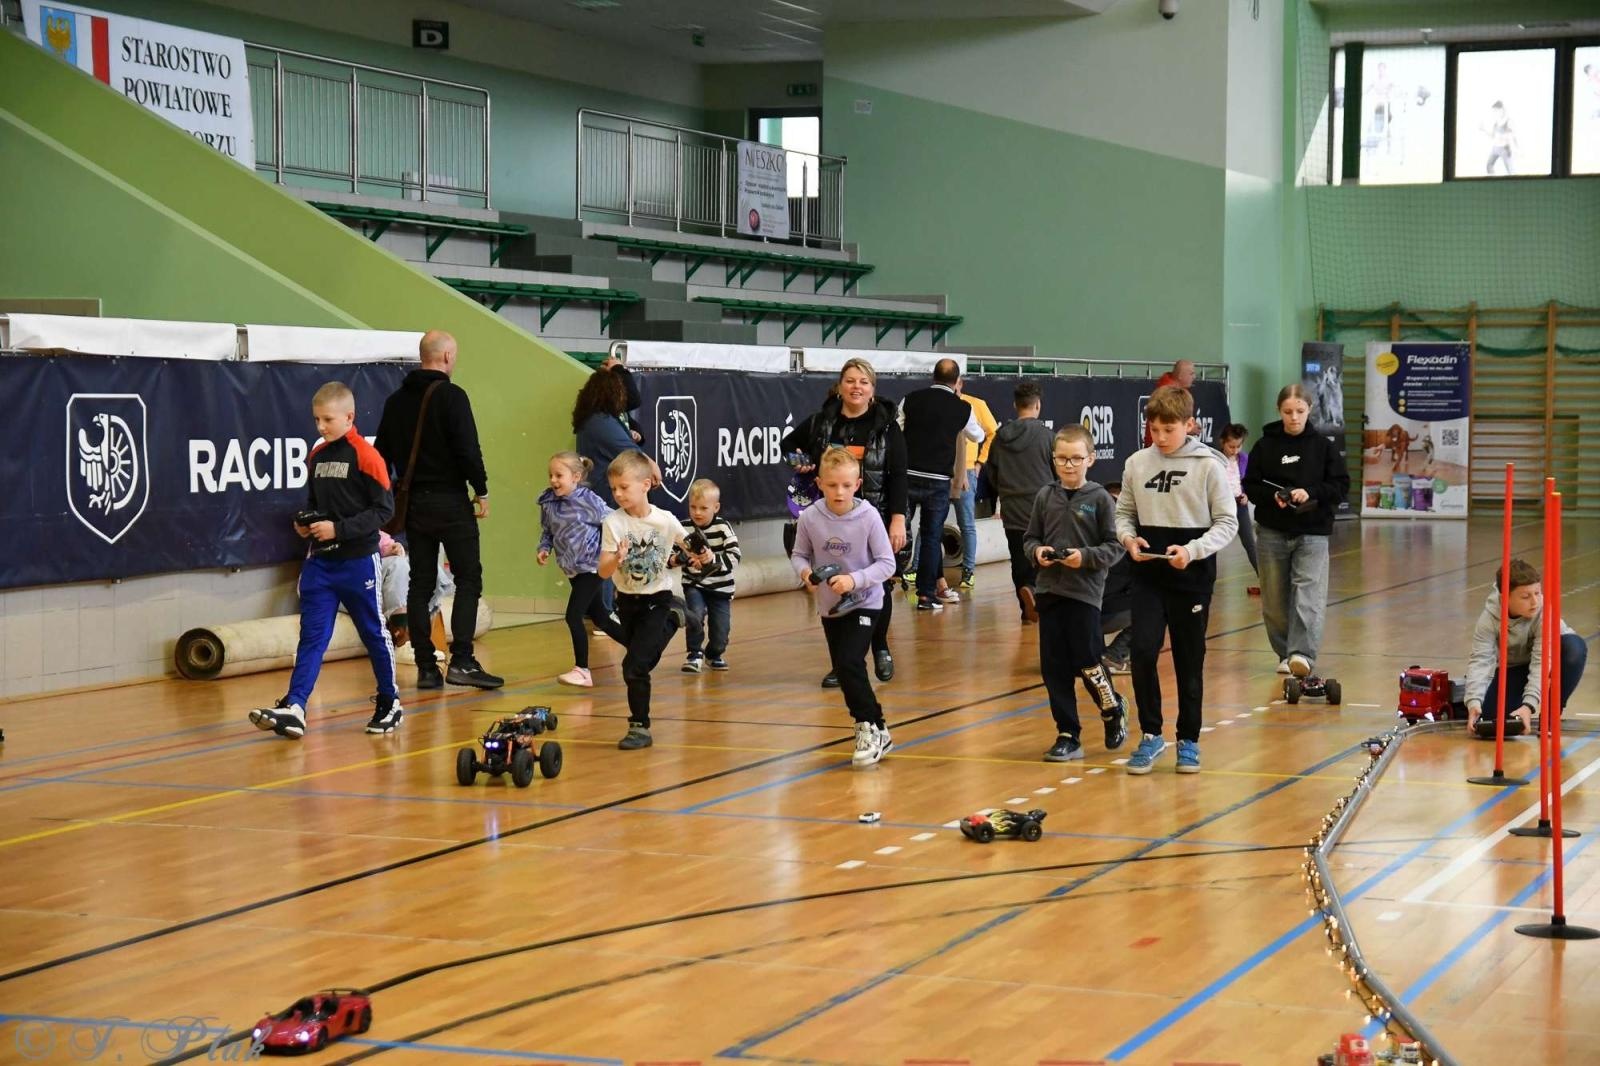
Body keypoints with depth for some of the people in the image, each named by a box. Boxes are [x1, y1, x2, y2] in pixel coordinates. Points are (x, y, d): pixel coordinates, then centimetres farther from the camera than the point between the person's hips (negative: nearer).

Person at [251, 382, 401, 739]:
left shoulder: (366, 456, -12)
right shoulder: (317, 456, 8)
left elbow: (383, 510, -14)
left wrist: (338, 529, -20)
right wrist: (305, 524, 1)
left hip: (358, 561, -6)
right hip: (320, 561, 6)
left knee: (374, 633, 8)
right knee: (312, 635, -2)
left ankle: (389, 703, 23)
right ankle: (293, 709, -10)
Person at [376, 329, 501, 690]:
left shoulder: (396, 400, 11)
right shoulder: (451, 396, -11)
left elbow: (383, 453, 16)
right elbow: (468, 448, -16)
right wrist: (481, 490, -6)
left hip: (413, 504, 6)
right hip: (450, 501, -6)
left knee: (420, 585, 8)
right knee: (468, 578, -2)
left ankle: (426, 667, 7)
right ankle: (461, 661, -12)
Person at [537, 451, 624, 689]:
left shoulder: (589, 501, -17)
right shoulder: (548, 503, -1)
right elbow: (547, 531, 11)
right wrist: (544, 548, -6)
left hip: (591, 567, -7)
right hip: (572, 569, 7)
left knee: (573, 616, -12)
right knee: (598, 616, 16)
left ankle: (582, 670, -2)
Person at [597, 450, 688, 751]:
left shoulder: (665, 521, -12)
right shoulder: (613, 523, -11)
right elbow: (603, 571, -15)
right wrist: (618, 558, -35)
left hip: (657, 601, -3)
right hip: (627, 602, 3)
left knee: (634, 666, -13)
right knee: (641, 661, 15)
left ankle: (640, 726, -3)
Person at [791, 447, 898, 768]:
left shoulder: (868, 517, -20)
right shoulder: (810, 518, -13)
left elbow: (887, 563, -16)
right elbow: (799, 554, 1)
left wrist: (854, 580, -29)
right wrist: (805, 572, -21)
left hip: (864, 602, -5)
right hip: (829, 606, 5)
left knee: (849, 662, -20)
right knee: (843, 669, 11)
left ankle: (870, 727, -4)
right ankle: (876, 732, 27)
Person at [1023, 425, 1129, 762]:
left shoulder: (1100, 499, -4)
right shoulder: (1045, 497, 6)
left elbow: (1113, 546, -4)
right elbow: (1030, 538, 13)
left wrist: (1086, 557, -19)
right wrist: (1037, 551, -8)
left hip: (1085, 592, -4)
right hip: (1049, 591, 4)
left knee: (1087, 663, -4)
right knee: (1054, 668, 4)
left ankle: (1113, 709, 26)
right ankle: (1067, 735, 13)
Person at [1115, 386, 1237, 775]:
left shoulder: (1208, 465, -6)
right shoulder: (1137, 463, 2)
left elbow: (1227, 522, -4)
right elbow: (1124, 513, 12)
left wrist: (1193, 550, -18)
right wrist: (1129, 538, -9)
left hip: (1192, 577, -2)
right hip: (1147, 575, 2)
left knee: (1189, 660, 8)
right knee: (1142, 651, -11)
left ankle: (1189, 740, 22)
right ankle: (1151, 734, 5)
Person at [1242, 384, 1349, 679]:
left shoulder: (1324, 446, 1)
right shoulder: (1265, 446, 2)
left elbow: (1341, 486, 0)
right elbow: (1250, 486, 4)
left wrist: (1310, 493, -16)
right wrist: (1273, 497, -15)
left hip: (1312, 533, -2)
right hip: (1272, 532, 2)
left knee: (1308, 596, -15)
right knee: (1275, 600, 8)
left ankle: (1303, 653, -25)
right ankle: (1285, 653, 22)